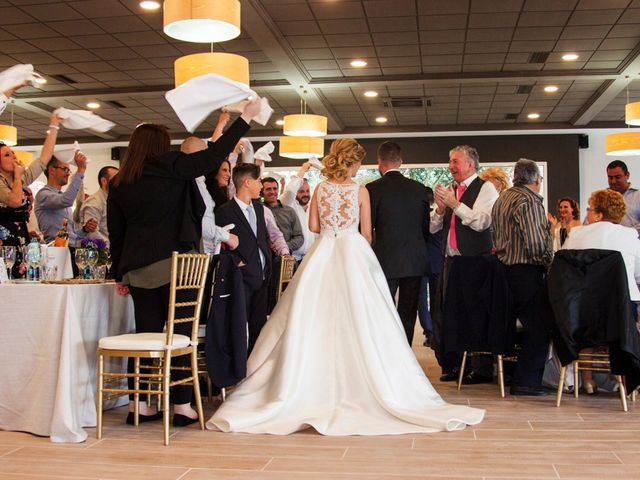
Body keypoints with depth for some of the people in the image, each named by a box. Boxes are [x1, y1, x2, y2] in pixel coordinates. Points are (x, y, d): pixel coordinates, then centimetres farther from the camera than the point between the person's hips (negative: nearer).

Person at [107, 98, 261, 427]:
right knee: (180, 332, 2)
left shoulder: (119, 184, 11)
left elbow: (116, 233, 12)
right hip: (174, 263, -5)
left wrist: (120, 274, 19)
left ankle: (138, 405, 14)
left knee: (146, 332, 10)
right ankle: (182, 406, 5)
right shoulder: (170, 166, -3)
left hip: (139, 269, 5)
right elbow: (213, 157, -5)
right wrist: (245, 118, 2)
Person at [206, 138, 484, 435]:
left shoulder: (320, 189, 3)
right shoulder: (360, 191, -3)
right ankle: (356, 387, 4)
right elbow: (366, 232, 0)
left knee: (316, 322, 6)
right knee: (356, 322, 2)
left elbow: (313, 226, 4)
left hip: (323, 254, 3)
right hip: (353, 254, -2)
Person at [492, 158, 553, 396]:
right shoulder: (529, 200, -13)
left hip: (504, 268, 10)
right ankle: (526, 381, 1)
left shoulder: (502, 199, 16)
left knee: (529, 326, 17)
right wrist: (549, 262, -5)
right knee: (539, 329, -2)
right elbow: (535, 243, -20)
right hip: (526, 271, -10)